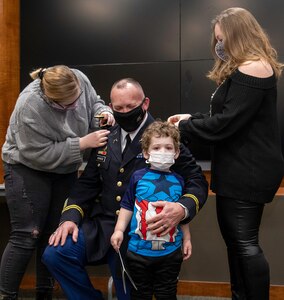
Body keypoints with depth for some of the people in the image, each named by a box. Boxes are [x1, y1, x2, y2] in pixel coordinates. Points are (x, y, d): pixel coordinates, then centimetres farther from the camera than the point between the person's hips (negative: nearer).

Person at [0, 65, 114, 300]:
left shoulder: (80, 80, -15)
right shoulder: (30, 107, -32)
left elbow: (94, 103, 5)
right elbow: (41, 154, -27)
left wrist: (103, 112, -19)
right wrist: (83, 143, -28)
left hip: (65, 171, 6)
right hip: (29, 170, -6)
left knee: (54, 235, 11)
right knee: (26, 237, -7)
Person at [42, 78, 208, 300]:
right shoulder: (106, 140, 11)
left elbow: (197, 181, -10)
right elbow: (88, 183, 14)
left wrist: (182, 209, -31)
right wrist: (71, 217, -3)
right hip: (103, 227, 5)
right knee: (54, 254, -13)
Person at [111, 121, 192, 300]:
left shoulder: (178, 181, 2)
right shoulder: (138, 177, -4)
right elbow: (127, 207, 2)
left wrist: (187, 239, 12)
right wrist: (119, 230, -7)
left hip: (170, 251, 1)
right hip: (139, 250, -1)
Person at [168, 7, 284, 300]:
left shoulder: (252, 69, -16)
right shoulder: (243, 69, 18)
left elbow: (226, 123, -20)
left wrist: (183, 128, -9)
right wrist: (191, 118, 7)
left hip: (249, 170, -10)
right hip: (239, 168, 10)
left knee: (245, 242, -3)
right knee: (233, 237, 15)